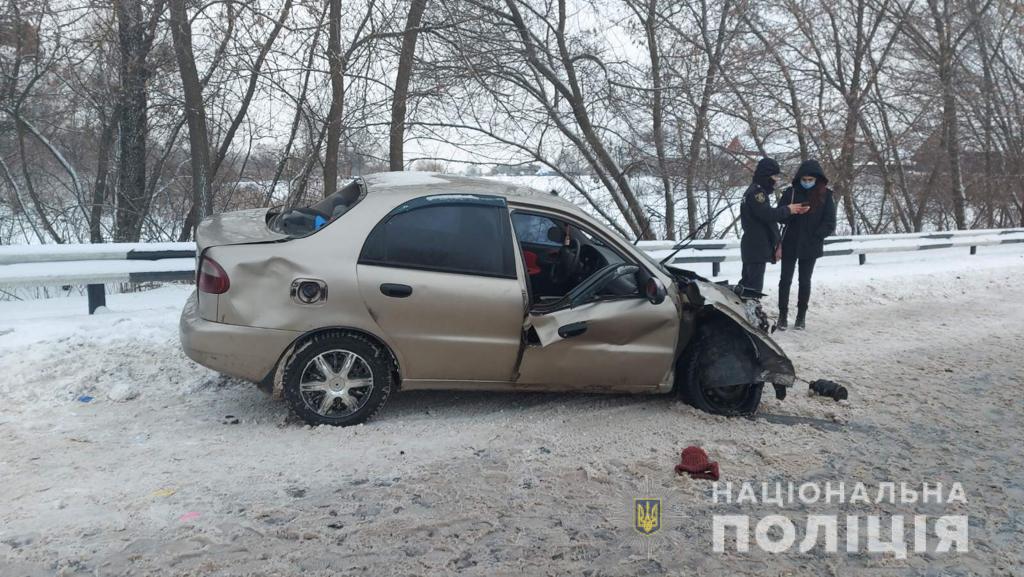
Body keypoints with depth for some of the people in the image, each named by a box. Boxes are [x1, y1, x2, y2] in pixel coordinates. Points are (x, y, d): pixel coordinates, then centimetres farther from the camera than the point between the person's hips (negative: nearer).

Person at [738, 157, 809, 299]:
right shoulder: (757, 192, -14)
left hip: (753, 246, 11)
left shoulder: (756, 191, 21)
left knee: (747, 283, 15)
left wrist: (794, 211, 8)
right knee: (753, 287, -12)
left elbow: (768, 214, 18)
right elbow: (768, 214, -24)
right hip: (757, 247, -11)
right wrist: (788, 210, -10)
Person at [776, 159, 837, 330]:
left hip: (811, 247, 0)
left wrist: (815, 236, -14)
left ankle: (801, 315, 20)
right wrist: (792, 212, -23)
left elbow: (829, 223, -4)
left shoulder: (825, 195, -4)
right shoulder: (791, 192, -4)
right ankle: (783, 314, 12)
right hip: (790, 244, 0)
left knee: (804, 281, 9)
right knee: (785, 279, 2)